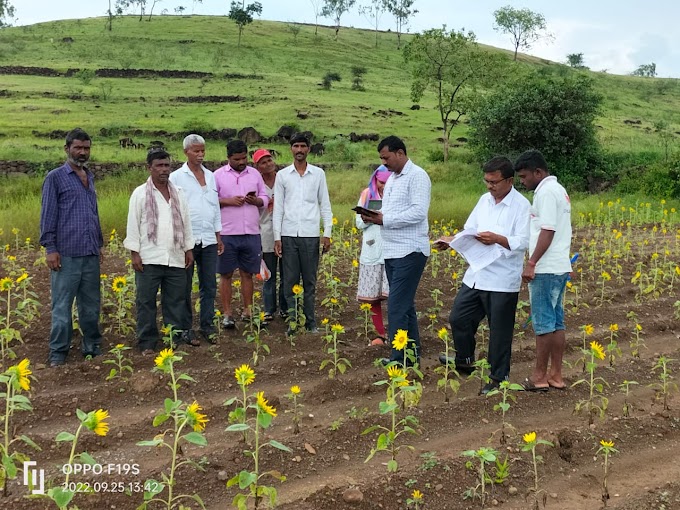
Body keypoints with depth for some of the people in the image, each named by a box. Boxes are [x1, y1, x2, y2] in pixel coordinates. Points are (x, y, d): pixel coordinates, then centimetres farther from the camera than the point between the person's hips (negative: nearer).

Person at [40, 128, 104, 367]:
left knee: (91, 304, 11)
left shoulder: (90, 177, 16)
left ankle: (92, 347, 21)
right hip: (66, 254, -5)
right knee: (62, 305, -1)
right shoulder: (55, 177, -2)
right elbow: (48, 215, -5)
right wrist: (50, 248, -11)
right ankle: (58, 354, 7)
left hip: (91, 254, 6)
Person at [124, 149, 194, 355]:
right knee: (146, 301, 2)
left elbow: (185, 223, 15)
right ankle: (147, 343, 10)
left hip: (176, 258, 4)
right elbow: (133, 225, -2)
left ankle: (177, 337, 17)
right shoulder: (140, 194, -1)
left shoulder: (178, 193, 11)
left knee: (176, 300, 8)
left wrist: (189, 249, 13)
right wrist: (134, 253, -7)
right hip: (149, 259, -3)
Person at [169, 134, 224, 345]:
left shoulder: (210, 175, 13)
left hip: (209, 240, 4)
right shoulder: (176, 177, -1)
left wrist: (218, 236, 15)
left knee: (209, 286, 6)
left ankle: (207, 326, 16)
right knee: (185, 288, 4)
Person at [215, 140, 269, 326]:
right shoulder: (218, 175, 1)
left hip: (251, 233, 3)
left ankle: (248, 311, 19)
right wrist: (228, 201, -14)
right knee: (226, 274, 3)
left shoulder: (255, 174, 11)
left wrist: (256, 201, -6)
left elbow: (265, 198, 16)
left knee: (247, 274, 10)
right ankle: (227, 314, 11)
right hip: (227, 233, -2)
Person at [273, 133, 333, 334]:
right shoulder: (282, 175, 6)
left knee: (310, 281, 4)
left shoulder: (318, 173, 6)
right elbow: (278, 208, 5)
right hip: (289, 235, 0)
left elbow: (325, 205, 7)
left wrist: (327, 233, -1)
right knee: (290, 281, 3)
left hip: (311, 235, 0)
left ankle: (310, 322, 13)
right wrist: (277, 237, 0)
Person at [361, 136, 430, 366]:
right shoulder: (392, 177, 17)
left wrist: (384, 219, -21)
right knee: (405, 304, 14)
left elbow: (418, 212, -21)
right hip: (391, 250, 9)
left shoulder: (417, 176, -10)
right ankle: (413, 352, 23)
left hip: (410, 251, -9)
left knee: (397, 306, -10)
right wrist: (374, 217, 0)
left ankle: (399, 357, -4)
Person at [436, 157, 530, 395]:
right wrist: (452, 240, -4)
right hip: (475, 276, 7)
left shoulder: (521, 205, -10)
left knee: (500, 331, 4)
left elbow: (523, 242, -17)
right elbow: (470, 231, 14)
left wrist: (497, 238, -32)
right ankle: (465, 361, 37)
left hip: (502, 282, -7)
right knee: (458, 318, 14)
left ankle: (498, 378, 19)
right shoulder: (485, 200, 10)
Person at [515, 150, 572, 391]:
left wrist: (531, 263, -20)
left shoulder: (546, 192, -13)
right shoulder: (558, 190, 18)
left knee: (543, 322, -4)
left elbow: (547, 231, -21)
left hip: (546, 270, -10)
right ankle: (555, 375, 16)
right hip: (559, 268, 10)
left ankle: (539, 376, 3)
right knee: (556, 322, 11)